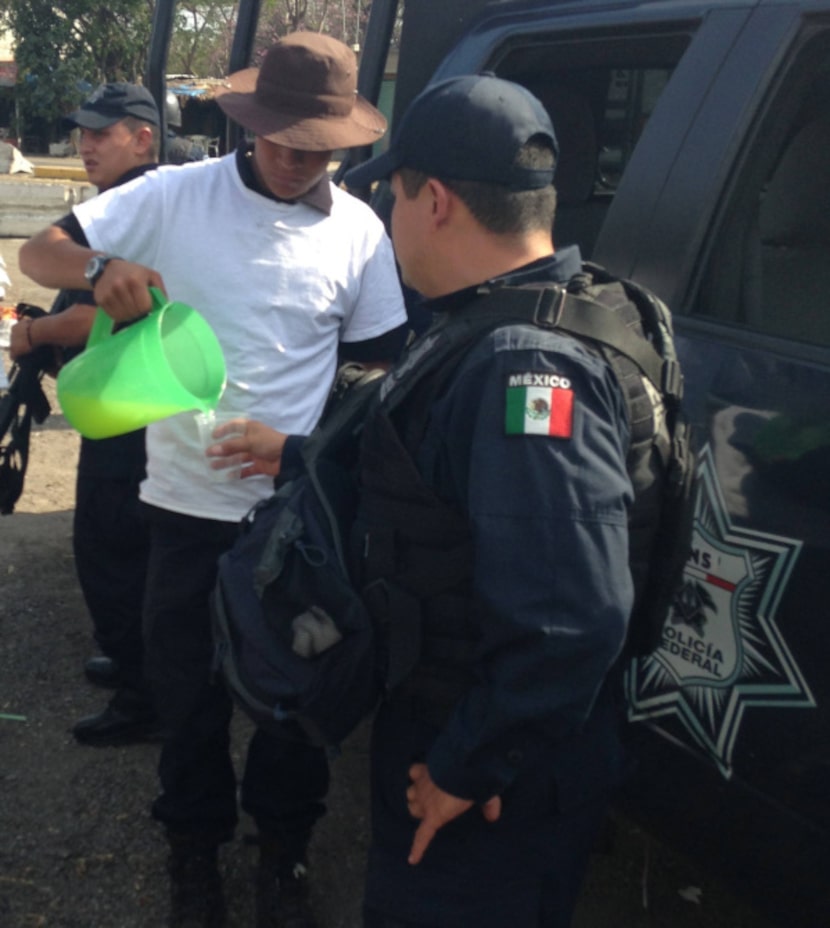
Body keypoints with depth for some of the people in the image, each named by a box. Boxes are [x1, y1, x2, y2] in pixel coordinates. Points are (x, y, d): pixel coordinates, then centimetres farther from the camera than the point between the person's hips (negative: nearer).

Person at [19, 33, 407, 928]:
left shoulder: (357, 230, -1)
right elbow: (38, 251, -3)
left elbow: (377, 366, 6)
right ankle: (195, 846, 36)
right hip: (188, 502, 0)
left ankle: (283, 847, 35)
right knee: (189, 688, 13)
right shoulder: (176, 196, -5)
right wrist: (102, 268, -26)